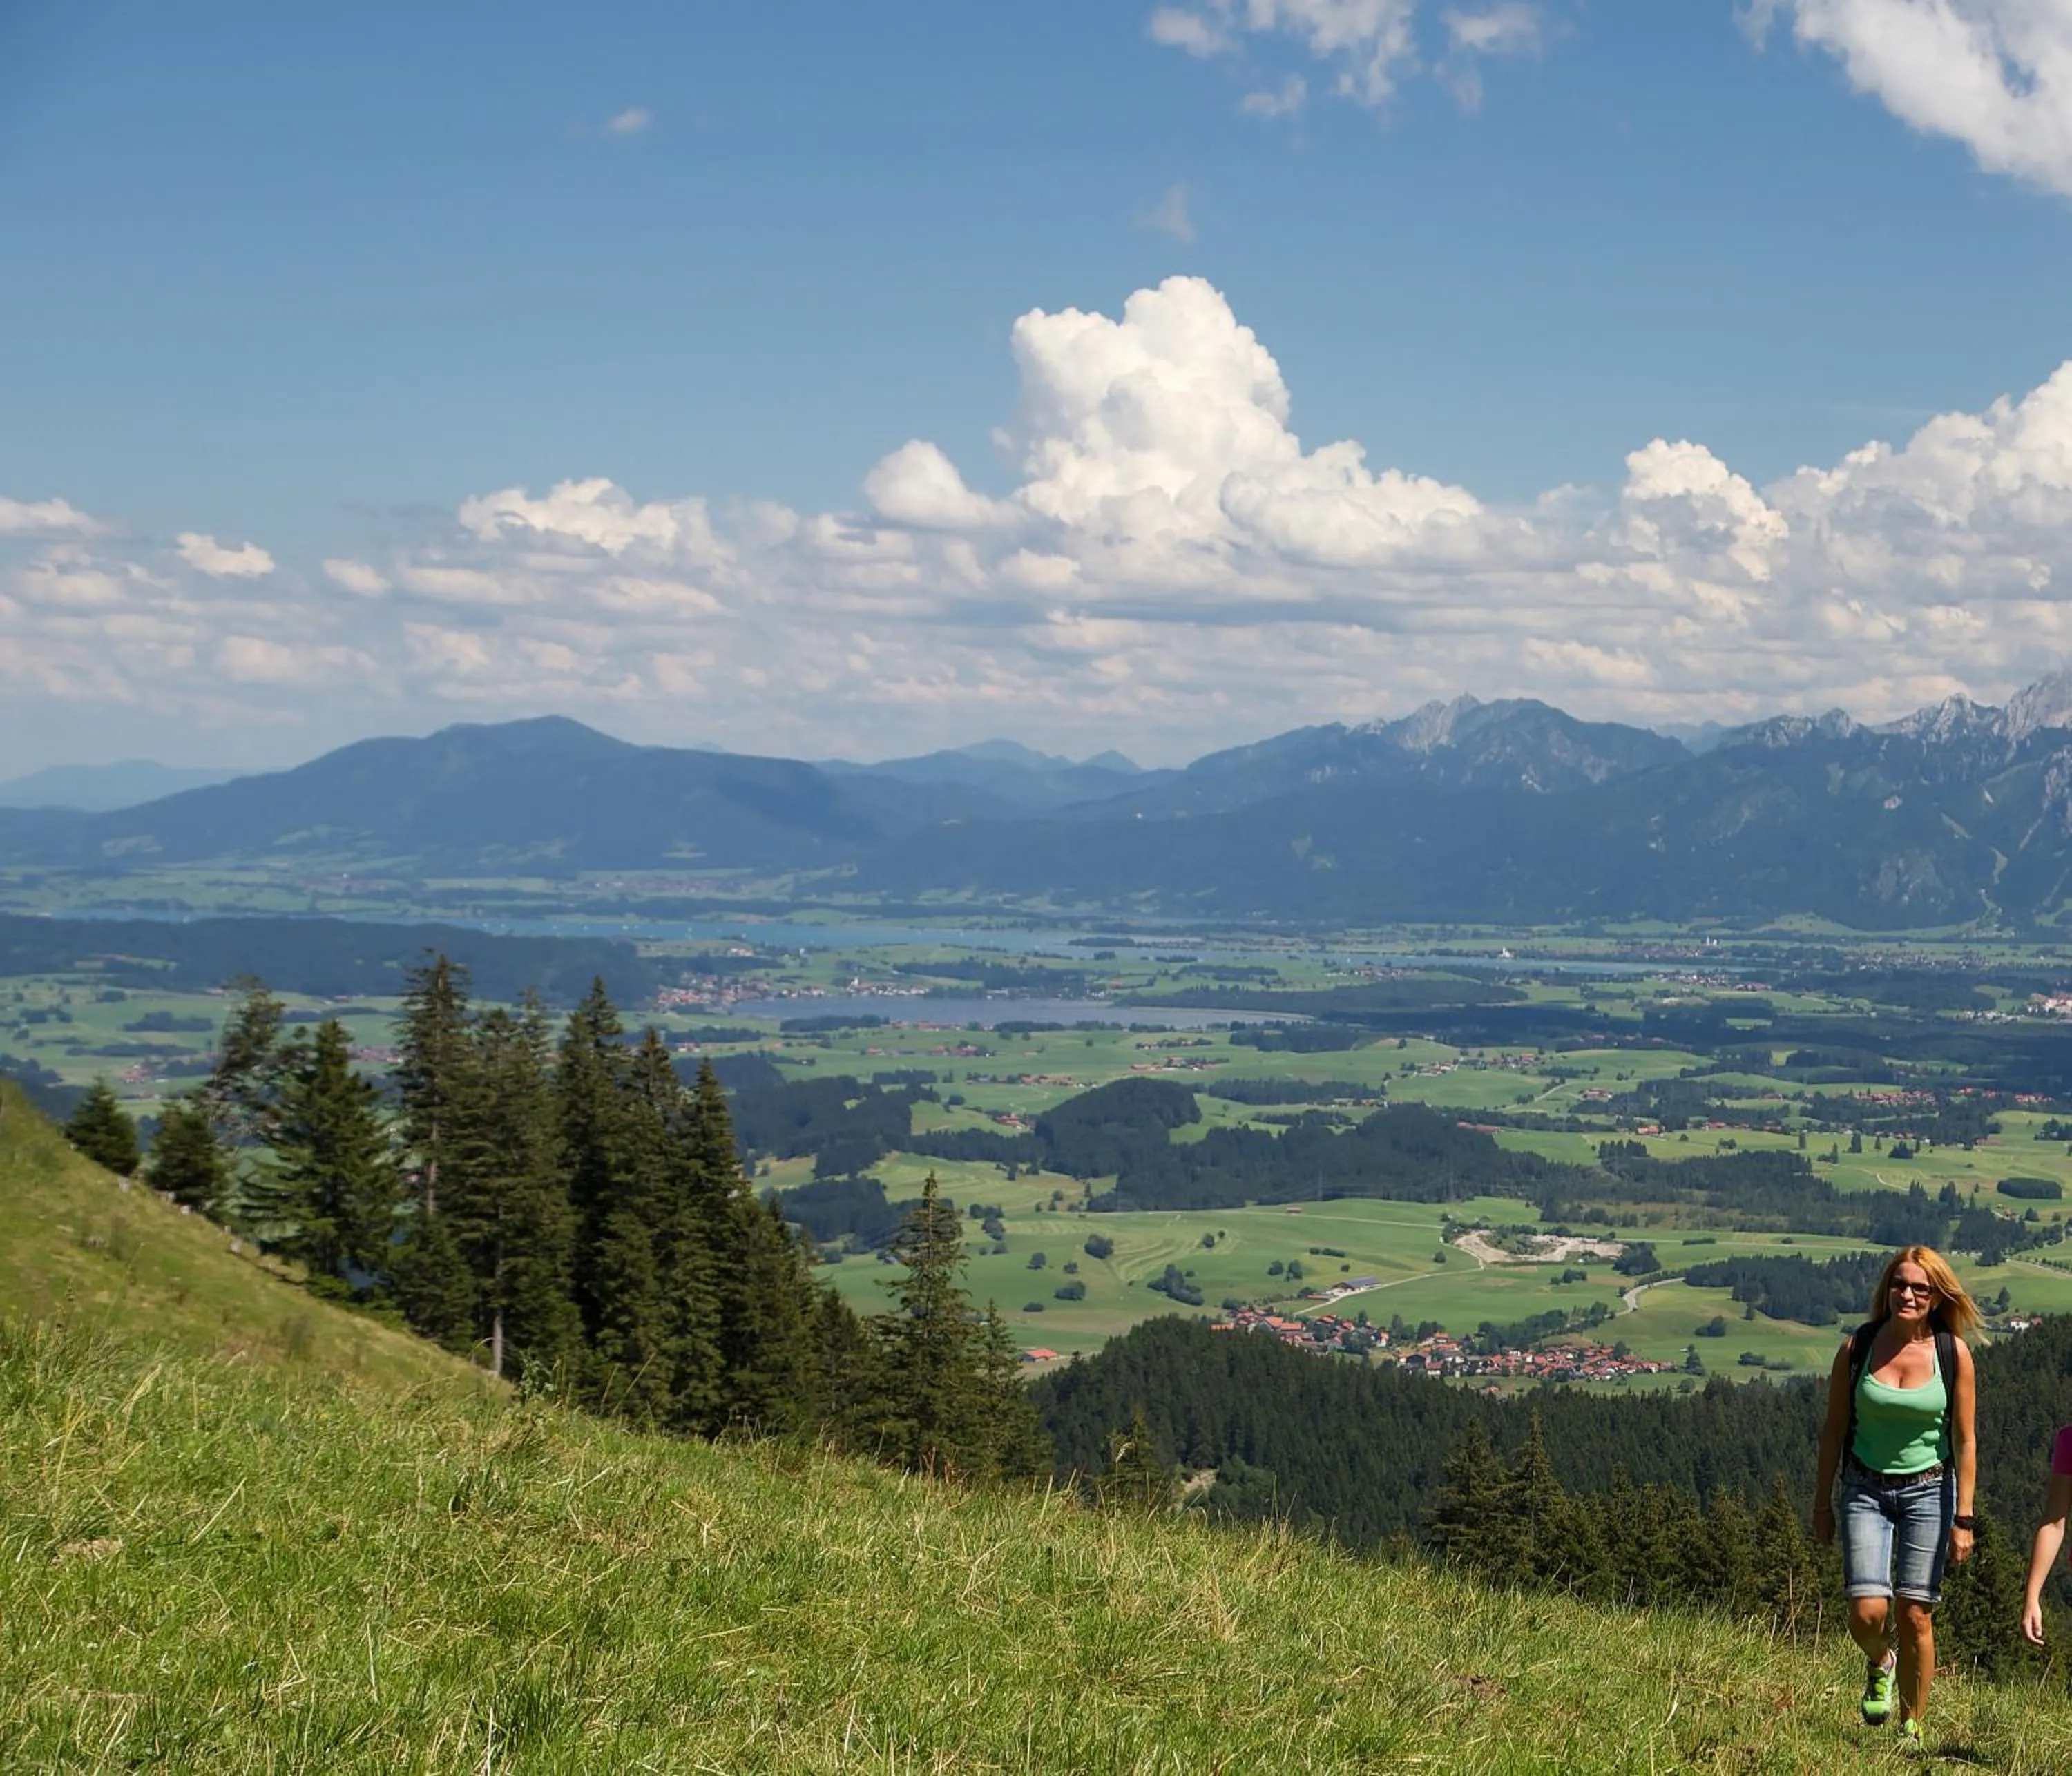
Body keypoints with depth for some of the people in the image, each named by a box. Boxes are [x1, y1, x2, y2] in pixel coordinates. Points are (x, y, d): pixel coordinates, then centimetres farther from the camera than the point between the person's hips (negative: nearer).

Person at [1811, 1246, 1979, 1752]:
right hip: (1865, 1489, 0)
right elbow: (1834, 1428, 2)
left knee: (1914, 1615, 0)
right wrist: (1822, 1502, 5)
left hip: (1928, 1490, 0)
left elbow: (1965, 1439, -3)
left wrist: (1963, 1517, -5)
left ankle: (1911, 1729, 16)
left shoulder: (1953, 1352, -9)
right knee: (1868, 1614, -10)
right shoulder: (1857, 1348, -8)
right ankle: (1880, 1664, 26)